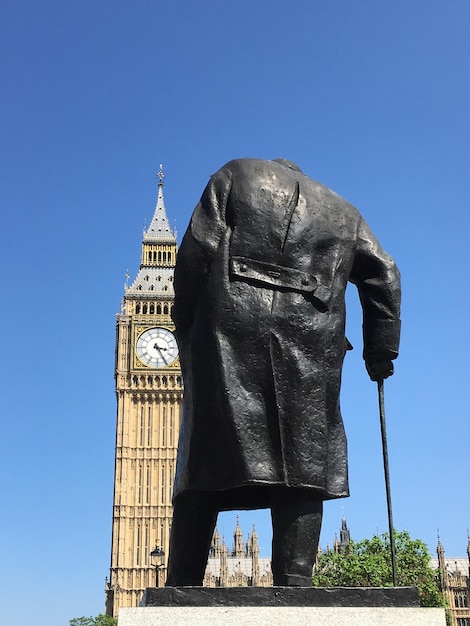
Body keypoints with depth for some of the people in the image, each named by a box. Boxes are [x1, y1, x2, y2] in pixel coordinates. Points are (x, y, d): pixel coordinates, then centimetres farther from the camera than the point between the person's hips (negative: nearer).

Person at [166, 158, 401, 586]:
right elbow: (384, 274, 17)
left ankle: (182, 590, -5)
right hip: (311, 344, 2)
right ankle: (295, 584, -7)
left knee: (209, 462, -2)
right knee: (301, 465, 1)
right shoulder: (342, 211, 28)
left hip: (232, 330, -1)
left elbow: (196, 252, 6)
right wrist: (380, 353, 18)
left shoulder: (236, 174, 21)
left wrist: (187, 331, 7)